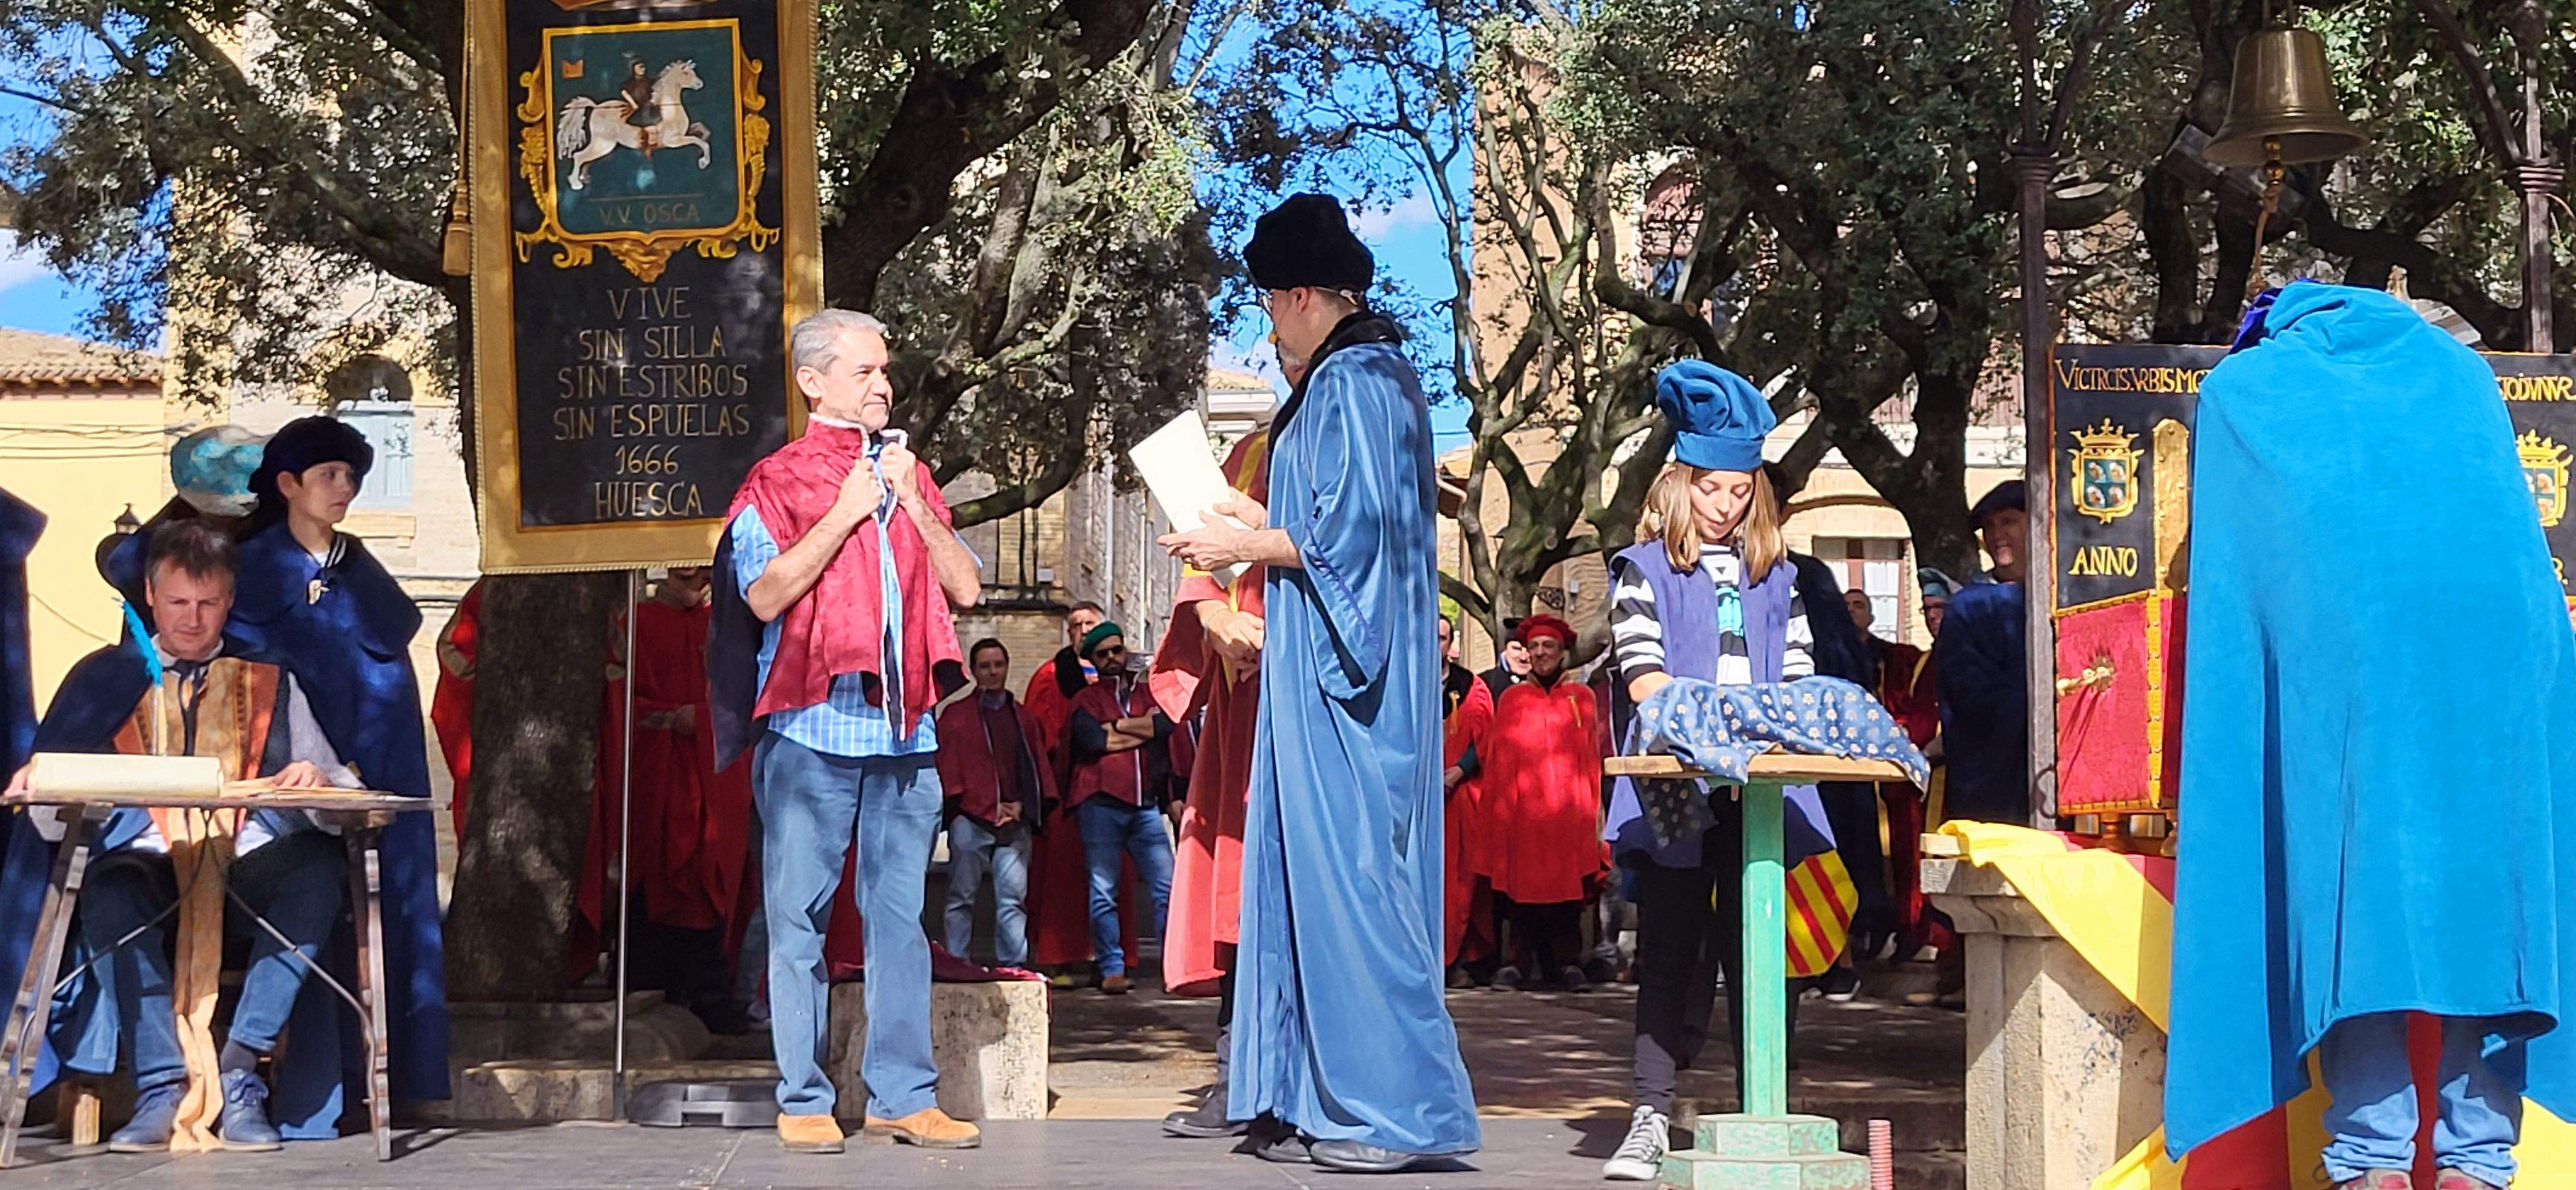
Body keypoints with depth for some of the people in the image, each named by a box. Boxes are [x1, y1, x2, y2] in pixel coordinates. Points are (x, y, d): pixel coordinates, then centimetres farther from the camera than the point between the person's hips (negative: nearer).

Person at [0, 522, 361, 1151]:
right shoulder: (104, 678, 17)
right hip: (146, 873, -1)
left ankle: (239, 1073, -32)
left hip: (245, 875, 1)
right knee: (108, 887, -37)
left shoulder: (270, 681, 19)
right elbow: (54, 817, 8)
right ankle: (160, 1087, -35)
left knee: (320, 866, -33)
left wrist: (318, 782, -14)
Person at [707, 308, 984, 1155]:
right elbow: (765, 595, -10)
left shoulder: (911, 475, 17)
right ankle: (803, 1100, 4)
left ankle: (903, 1095, 8)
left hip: (905, 727, 4)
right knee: (800, 917, -2)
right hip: (812, 727, -4)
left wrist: (911, 503, 0)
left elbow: (965, 589, 10)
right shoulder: (777, 481, 3)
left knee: (900, 916, 4)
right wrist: (846, 513, -9)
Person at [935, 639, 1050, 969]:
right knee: (962, 896, -1)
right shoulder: (956, 715, 9)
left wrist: (1021, 805, -1)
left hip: (1015, 821, 2)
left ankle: (1014, 966, -4)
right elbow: (948, 768, 2)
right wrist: (987, 806, -6)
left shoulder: (1024, 717, 19)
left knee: (1013, 898, -3)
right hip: (970, 820, -2)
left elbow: (1039, 765, 16)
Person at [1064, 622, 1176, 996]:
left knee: (1167, 886, -7)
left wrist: (1117, 727, -3)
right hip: (1101, 802, -2)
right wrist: (1143, 731, 2)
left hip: (1145, 804, 2)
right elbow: (1093, 741, -8)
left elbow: (1166, 723, -2)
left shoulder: (1147, 693, 20)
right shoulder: (1087, 699, 11)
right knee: (1104, 890, -3)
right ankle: (1112, 969, 0)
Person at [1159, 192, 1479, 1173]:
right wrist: (1259, 523, 25)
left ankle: (1397, 1109, -2)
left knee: (1348, 873, -7)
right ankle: (1334, 1107, 13)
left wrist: (1246, 547, -8)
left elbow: (1348, 531, -21)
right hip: (1359, 671, 10)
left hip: (1339, 684, -10)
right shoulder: (1379, 373, 16)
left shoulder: (1351, 383, -15)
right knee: (1326, 873, 10)